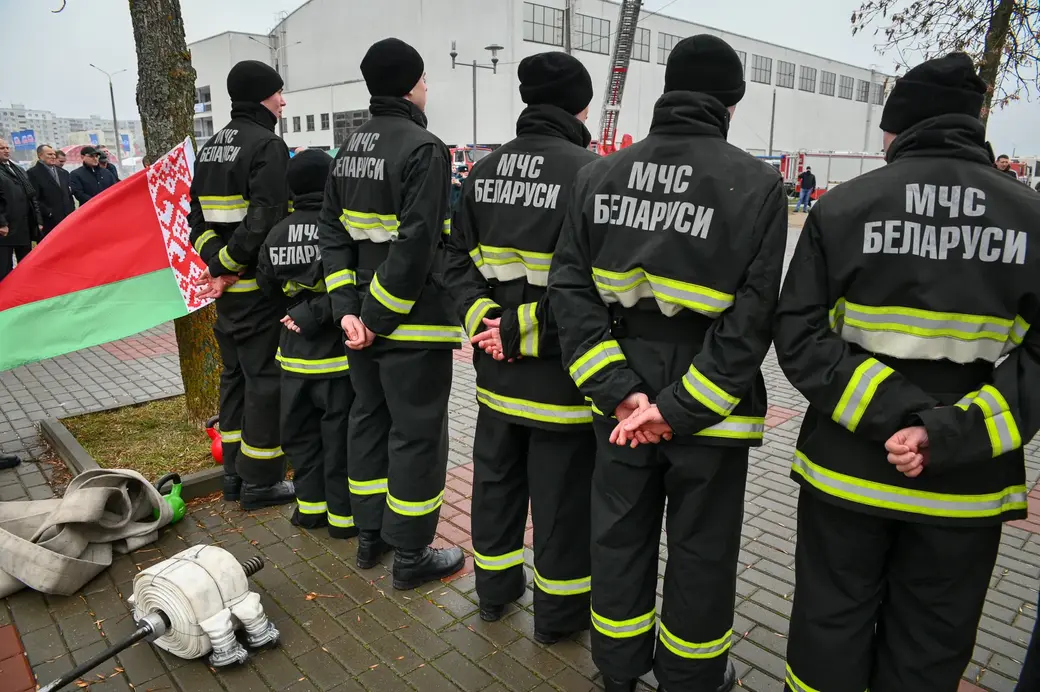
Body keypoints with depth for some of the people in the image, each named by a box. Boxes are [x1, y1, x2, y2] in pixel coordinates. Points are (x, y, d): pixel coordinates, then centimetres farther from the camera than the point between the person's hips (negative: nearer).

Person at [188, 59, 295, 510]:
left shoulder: (211, 147, 15)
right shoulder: (268, 144, -12)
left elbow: (197, 218, 11)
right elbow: (264, 220, -23)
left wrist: (217, 261, 0)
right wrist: (228, 263, -13)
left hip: (227, 287, 9)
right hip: (260, 287, -9)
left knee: (235, 375, 16)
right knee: (265, 380, 0)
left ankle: (235, 473, 26)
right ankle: (260, 481, 10)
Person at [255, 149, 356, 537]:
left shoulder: (277, 233, 2)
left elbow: (267, 288, 10)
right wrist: (316, 314, -14)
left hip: (295, 354, 5)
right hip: (337, 355, -5)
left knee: (300, 431, 17)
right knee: (340, 434, 5)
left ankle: (310, 505, 29)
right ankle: (343, 513, 16)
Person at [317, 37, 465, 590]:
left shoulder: (350, 148, 11)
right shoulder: (424, 149, -14)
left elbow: (332, 230, 7)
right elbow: (417, 243, -22)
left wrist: (348, 308, 1)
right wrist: (379, 317, -16)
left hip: (364, 315, 8)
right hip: (413, 321, -8)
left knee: (368, 418, 18)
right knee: (416, 433, 3)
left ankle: (370, 534, 32)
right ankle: (411, 556, 16)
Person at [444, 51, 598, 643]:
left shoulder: (485, 170, 5)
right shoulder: (589, 172, -16)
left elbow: (459, 260, 4)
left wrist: (483, 318, -5)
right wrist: (522, 330, -16)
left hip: (496, 369, 6)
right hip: (560, 373, -6)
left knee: (496, 478, 21)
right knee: (563, 495, 10)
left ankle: (495, 588, 40)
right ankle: (559, 611, 29)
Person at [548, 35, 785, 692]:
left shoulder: (601, 174, -1)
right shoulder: (758, 182, -10)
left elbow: (570, 288, -7)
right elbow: (751, 317, -17)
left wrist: (618, 390, -10)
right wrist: (682, 408, -14)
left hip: (622, 398, 3)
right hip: (712, 409, -3)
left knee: (619, 537, 20)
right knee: (700, 551, 17)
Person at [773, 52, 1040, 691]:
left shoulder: (844, 205, -8)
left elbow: (800, 338, -13)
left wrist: (889, 415, -14)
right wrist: (950, 435, -14)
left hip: (848, 470, -1)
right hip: (964, 488, 2)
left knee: (831, 634, 18)